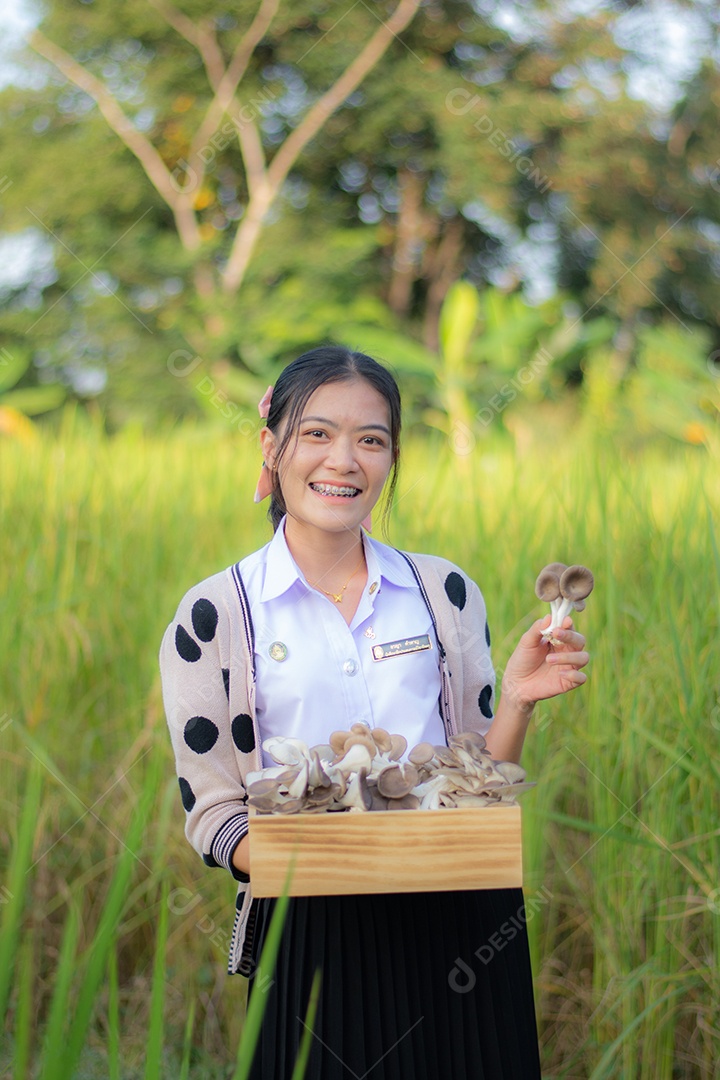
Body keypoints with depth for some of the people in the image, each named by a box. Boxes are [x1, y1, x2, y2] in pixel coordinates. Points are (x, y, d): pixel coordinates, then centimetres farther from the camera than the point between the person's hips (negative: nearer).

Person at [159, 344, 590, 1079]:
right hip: (313, 939, -2)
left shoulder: (446, 593, 7)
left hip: (458, 919, 3)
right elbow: (213, 815, -2)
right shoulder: (213, 617, -2)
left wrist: (517, 700, -8)